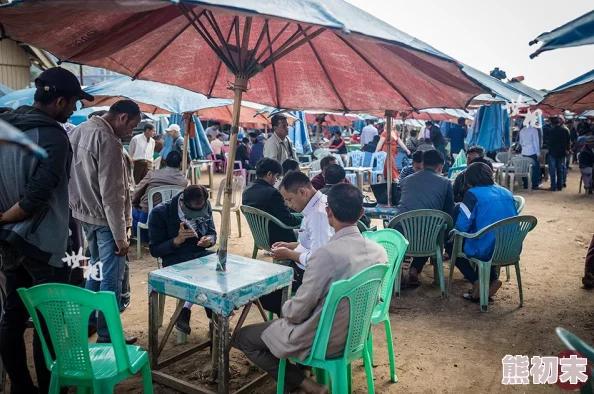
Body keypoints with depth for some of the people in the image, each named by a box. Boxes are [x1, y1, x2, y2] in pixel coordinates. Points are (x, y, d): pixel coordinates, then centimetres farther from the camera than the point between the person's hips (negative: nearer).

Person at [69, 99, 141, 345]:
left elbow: (75, 176, 14)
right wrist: (120, 236, -18)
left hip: (83, 214, 10)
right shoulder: (109, 142, -22)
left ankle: (89, 320, 35)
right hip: (105, 219, -9)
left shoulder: (79, 131, 6)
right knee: (111, 277, 1)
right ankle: (106, 334, 9)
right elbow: (111, 195, -23)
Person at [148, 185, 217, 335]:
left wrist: (209, 240, -14)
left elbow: (212, 233, 11)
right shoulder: (160, 213, -15)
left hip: (200, 253, 6)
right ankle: (214, 314, -7)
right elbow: (155, 250, -11)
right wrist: (177, 240, -28)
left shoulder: (205, 207, -2)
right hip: (175, 260, -5)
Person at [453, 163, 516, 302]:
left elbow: (462, 225, -13)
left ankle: (477, 281, 6)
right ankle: (492, 279, 18)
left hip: (487, 250, -6)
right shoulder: (507, 192, 10)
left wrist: (455, 232, 11)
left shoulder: (473, 194, -10)